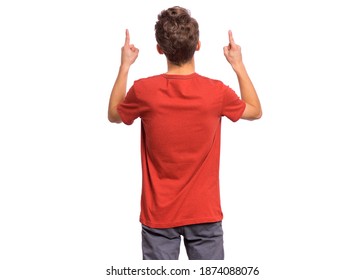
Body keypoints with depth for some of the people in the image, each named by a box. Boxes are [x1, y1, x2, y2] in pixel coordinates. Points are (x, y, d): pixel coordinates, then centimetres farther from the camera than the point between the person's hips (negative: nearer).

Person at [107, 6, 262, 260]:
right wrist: (238, 65, 15)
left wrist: (125, 66, 15)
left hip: (159, 214, 0)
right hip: (205, 213, 0)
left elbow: (114, 115, 11)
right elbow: (255, 111, 9)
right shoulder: (216, 92, -13)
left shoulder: (144, 91, -13)